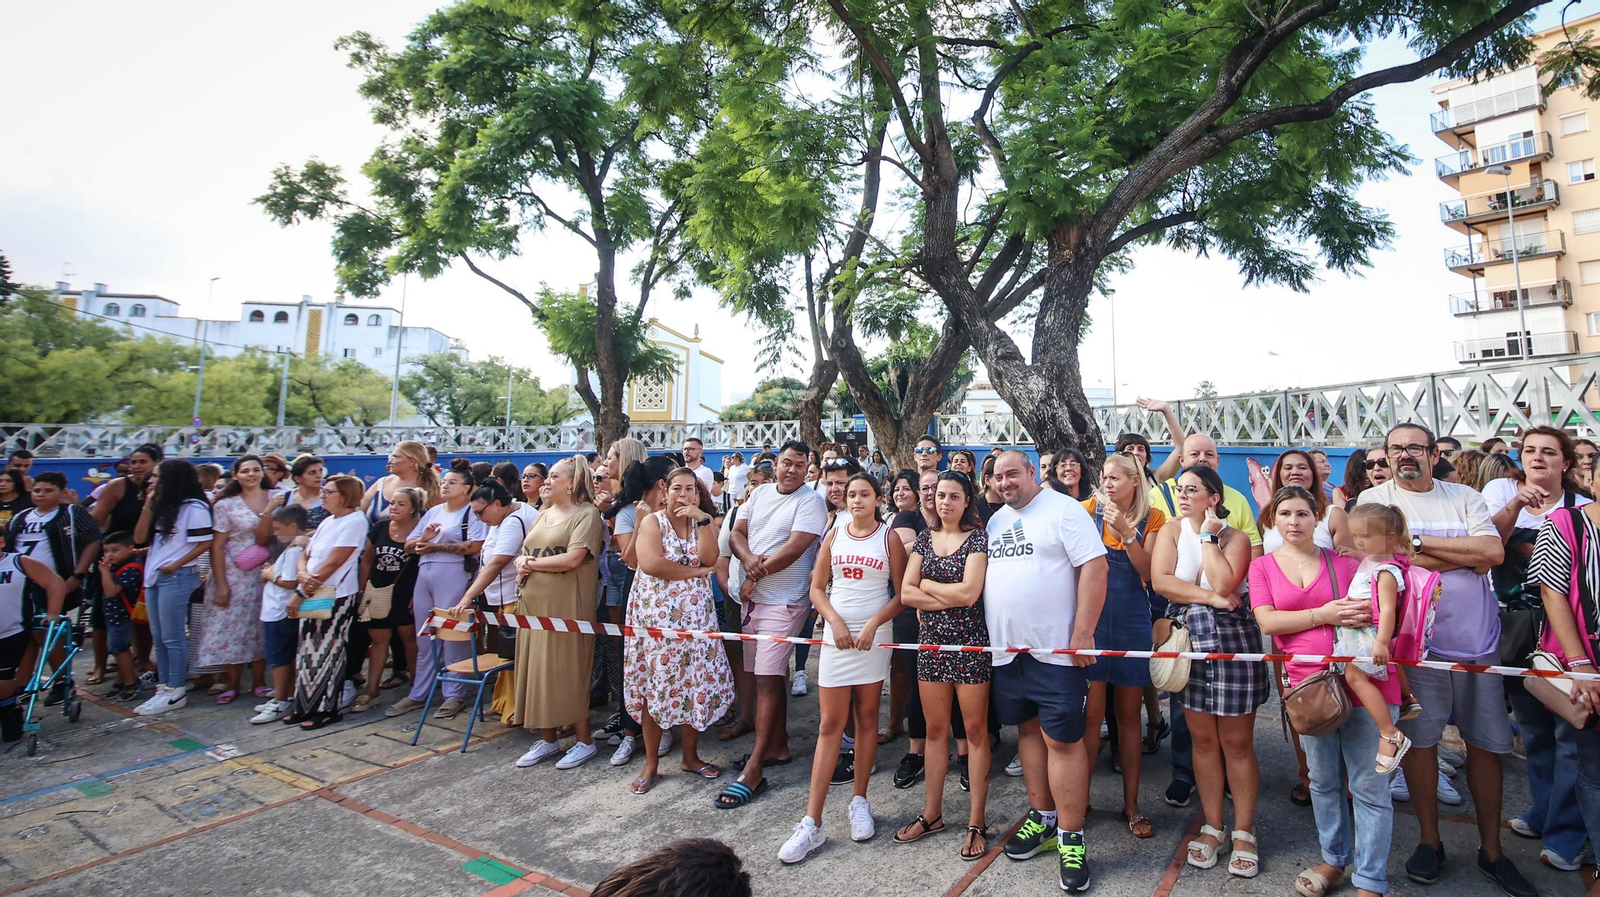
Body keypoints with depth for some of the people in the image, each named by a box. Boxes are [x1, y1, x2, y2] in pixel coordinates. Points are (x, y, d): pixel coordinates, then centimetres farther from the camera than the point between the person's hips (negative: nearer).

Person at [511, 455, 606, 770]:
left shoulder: (587, 514, -9)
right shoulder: (545, 513, 16)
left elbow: (572, 559, -20)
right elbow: (526, 552, 19)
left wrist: (533, 563, -8)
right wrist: (522, 562, -4)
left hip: (566, 605, -8)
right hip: (533, 602, 8)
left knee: (566, 670, -2)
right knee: (537, 669, 10)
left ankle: (584, 740, 13)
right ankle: (547, 739, 24)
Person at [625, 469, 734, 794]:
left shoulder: (706, 522, 9)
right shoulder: (652, 521, 0)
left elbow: (709, 558, -9)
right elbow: (650, 563, -17)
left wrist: (703, 519, -15)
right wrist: (695, 571, -11)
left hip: (696, 615, 3)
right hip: (656, 614, -2)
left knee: (695, 682, 4)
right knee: (654, 684, 2)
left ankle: (690, 755, 22)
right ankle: (651, 763, 16)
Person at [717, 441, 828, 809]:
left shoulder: (811, 501, -9)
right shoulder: (760, 493, 12)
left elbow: (794, 548, -17)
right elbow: (736, 533, 8)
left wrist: (755, 577, -10)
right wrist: (747, 557, -14)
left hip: (782, 602, -7)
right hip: (751, 599, 7)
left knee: (768, 679, -7)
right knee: (767, 675, 16)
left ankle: (753, 771, -3)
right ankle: (778, 745, 31)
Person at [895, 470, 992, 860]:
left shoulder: (978, 537, -5)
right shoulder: (924, 538, 8)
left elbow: (969, 593, -16)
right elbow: (906, 594, 0)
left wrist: (927, 585, -5)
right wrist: (951, 597, -10)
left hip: (969, 642, -4)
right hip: (931, 640, 4)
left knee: (975, 729, 4)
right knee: (935, 729, 13)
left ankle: (976, 820, 16)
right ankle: (932, 812, 26)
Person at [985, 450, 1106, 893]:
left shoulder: (1064, 510, -7)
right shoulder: (996, 520, 13)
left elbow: (1094, 567, -14)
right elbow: (983, 576, 18)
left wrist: (1083, 634, -18)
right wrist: (987, 634, 11)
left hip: (1056, 650, -6)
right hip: (1006, 650, 7)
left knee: (1063, 740, -2)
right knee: (1028, 730, 15)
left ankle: (1070, 837, 11)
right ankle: (1042, 817, 29)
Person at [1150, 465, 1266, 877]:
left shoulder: (1236, 538, -2)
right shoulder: (1172, 530, 5)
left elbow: (1223, 584, -19)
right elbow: (1159, 580, -8)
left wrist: (1208, 535, -11)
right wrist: (1210, 598, -13)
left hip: (1233, 639, -2)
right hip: (1189, 640, 3)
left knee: (1236, 742, 4)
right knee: (1203, 738, 10)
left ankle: (1244, 832, 20)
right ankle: (1212, 827, 23)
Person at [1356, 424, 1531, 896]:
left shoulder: (1465, 498, 8)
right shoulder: (1374, 499, 0)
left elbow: (1494, 552, -7)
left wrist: (1418, 542, -12)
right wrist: (1467, 554, -9)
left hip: (1477, 640, 3)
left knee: (1487, 744, 10)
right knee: (1418, 740, 4)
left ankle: (1491, 849, 26)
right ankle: (1430, 840, 21)